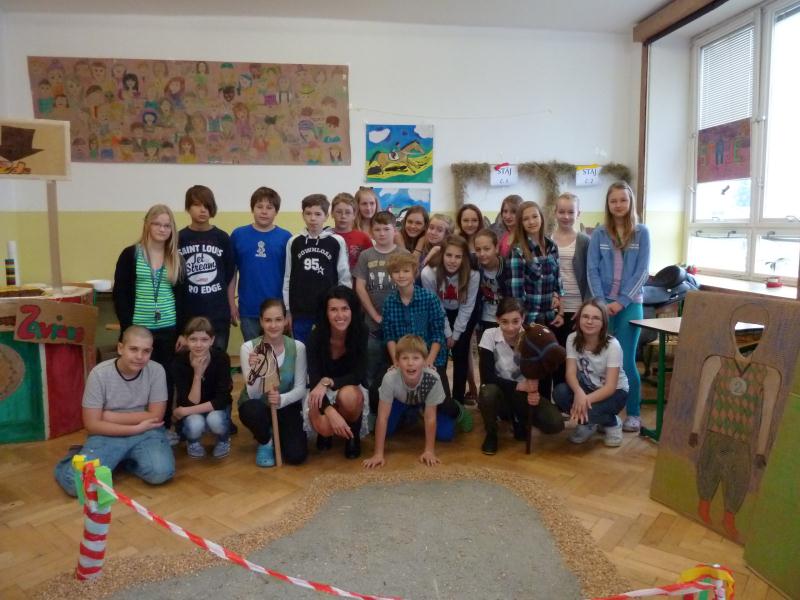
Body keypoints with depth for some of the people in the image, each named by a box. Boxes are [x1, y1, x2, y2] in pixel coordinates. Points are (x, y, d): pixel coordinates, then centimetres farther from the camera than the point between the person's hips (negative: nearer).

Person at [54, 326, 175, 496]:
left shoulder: (156, 371, -9)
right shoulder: (100, 373, -12)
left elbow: (156, 416, -8)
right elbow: (92, 424, -11)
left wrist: (111, 416, -11)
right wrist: (136, 427, -16)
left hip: (146, 433, 1)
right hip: (108, 434, -1)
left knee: (161, 472, -27)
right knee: (77, 482, -24)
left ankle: (124, 459, 6)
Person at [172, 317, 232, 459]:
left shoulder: (221, 358, -22)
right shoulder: (179, 362, -20)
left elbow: (222, 399, -23)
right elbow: (191, 403, -23)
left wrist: (185, 411, -26)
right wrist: (197, 374, -35)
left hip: (216, 408, 0)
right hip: (191, 413, 0)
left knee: (214, 420, -33)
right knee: (195, 424, -32)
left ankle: (224, 440, 3)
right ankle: (192, 441, 5)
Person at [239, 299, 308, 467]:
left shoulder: (297, 347, -15)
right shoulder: (249, 347, -18)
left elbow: (301, 389, -11)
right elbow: (254, 395, -20)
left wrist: (281, 399, -32)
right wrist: (255, 371, -40)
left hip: (286, 407, 1)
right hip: (257, 406, -1)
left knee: (296, 456, -16)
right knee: (253, 411, -37)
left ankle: (277, 434, 21)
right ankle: (265, 442, -1)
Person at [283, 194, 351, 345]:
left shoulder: (337, 242, -2)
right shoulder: (294, 242, 4)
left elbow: (345, 277, 1)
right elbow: (288, 277, 8)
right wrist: (288, 310, 7)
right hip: (300, 311, 2)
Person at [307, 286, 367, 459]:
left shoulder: (360, 334, -18)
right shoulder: (316, 336, -21)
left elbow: (358, 375, -19)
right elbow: (314, 380, -25)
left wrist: (328, 382, -35)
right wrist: (331, 412, -39)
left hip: (351, 388, 1)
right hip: (321, 392, 0)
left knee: (348, 396, -37)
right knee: (325, 427, -31)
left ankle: (353, 433, -4)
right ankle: (325, 433, 9)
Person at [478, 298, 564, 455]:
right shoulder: (490, 335, -16)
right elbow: (487, 377, -20)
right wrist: (518, 386, -26)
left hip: (525, 394, 2)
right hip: (499, 392, -1)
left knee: (555, 424, -21)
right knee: (488, 393, -37)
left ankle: (519, 419, 12)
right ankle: (491, 434, -5)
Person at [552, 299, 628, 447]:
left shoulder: (612, 345, -23)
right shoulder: (573, 339, -13)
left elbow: (610, 386, -26)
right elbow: (570, 372, -19)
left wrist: (587, 399, -43)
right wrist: (579, 393, -42)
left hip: (615, 392, -4)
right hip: (586, 387, 4)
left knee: (589, 411, -33)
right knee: (559, 393, -27)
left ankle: (613, 423, 4)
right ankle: (588, 423, 2)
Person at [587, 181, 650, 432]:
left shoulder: (641, 233, 2)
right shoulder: (599, 233, 4)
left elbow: (641, 271, -3)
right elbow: (592, 270, 0)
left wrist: (621, 301, -11)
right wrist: (601, 302, -11)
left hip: (629, 304, -1)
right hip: (602, 304, 1)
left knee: (626, 361, -1)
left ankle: (633, 414, 13)